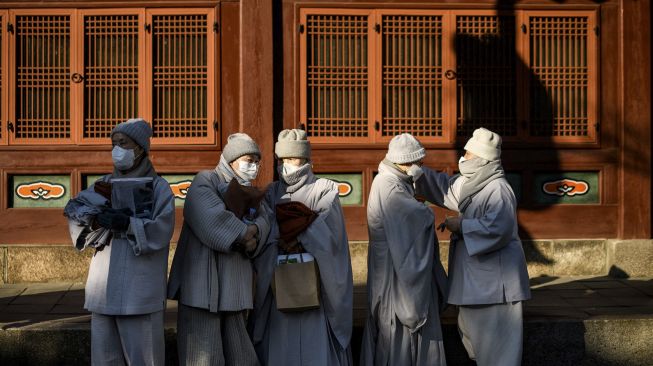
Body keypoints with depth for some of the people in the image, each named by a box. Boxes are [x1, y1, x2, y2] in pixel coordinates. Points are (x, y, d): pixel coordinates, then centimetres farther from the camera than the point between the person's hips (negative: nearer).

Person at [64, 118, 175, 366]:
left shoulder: (158, 187, 2)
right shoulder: (105, 184, 15)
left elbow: (161, 231, -10)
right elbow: (73, 208, 3)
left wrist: (126, 223, -20)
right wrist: (98, 215, -15)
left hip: (140, 289, -4)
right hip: (104, 287, 4)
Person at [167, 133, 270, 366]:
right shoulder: (205, 182, -3)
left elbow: (263, 220, 4)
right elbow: (214, 219, -21)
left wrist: (253, 231, -17)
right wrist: (244, 235, -11)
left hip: (233, 286, 7)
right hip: (203, 284, -7)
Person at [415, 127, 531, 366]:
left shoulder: (498, 190, -19)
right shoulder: (472, 184, 9)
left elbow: (496, 229, -30)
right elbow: (445, 186, 21)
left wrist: (461, 226, -19)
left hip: (494, 276, -10)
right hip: (475, 273, 10)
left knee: (494, 333, -4)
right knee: (472, 327, 19)